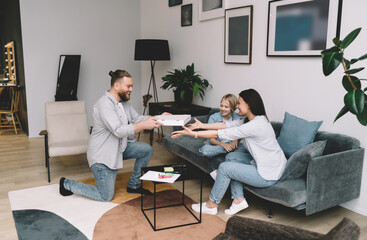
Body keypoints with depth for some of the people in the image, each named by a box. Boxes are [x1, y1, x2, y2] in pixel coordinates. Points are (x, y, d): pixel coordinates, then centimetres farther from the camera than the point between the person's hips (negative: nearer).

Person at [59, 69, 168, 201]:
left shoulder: (124, 101, 5)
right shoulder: (104, 104, -25)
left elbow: (136, 118, 6)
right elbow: (118, 131, -32)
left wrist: (157, 118, -7)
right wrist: (144, 125, -35)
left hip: (120, 148, 9)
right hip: (102, 155, -9)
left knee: (147, 149, -3)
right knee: (106, 196, -2)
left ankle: (133, 185, 14)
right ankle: (67, 183, 16)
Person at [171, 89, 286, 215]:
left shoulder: (256, 125, -25)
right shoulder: (251, 120, 4)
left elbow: (220, 134, -24)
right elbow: (226, 125, 6)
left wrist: (193, 133, -19)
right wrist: (202, 125, 3)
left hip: (268, 176, -9)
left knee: (224, 168, -8)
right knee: (231, 157, 8)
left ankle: (211, 205, 12)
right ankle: (238, 200, 10)